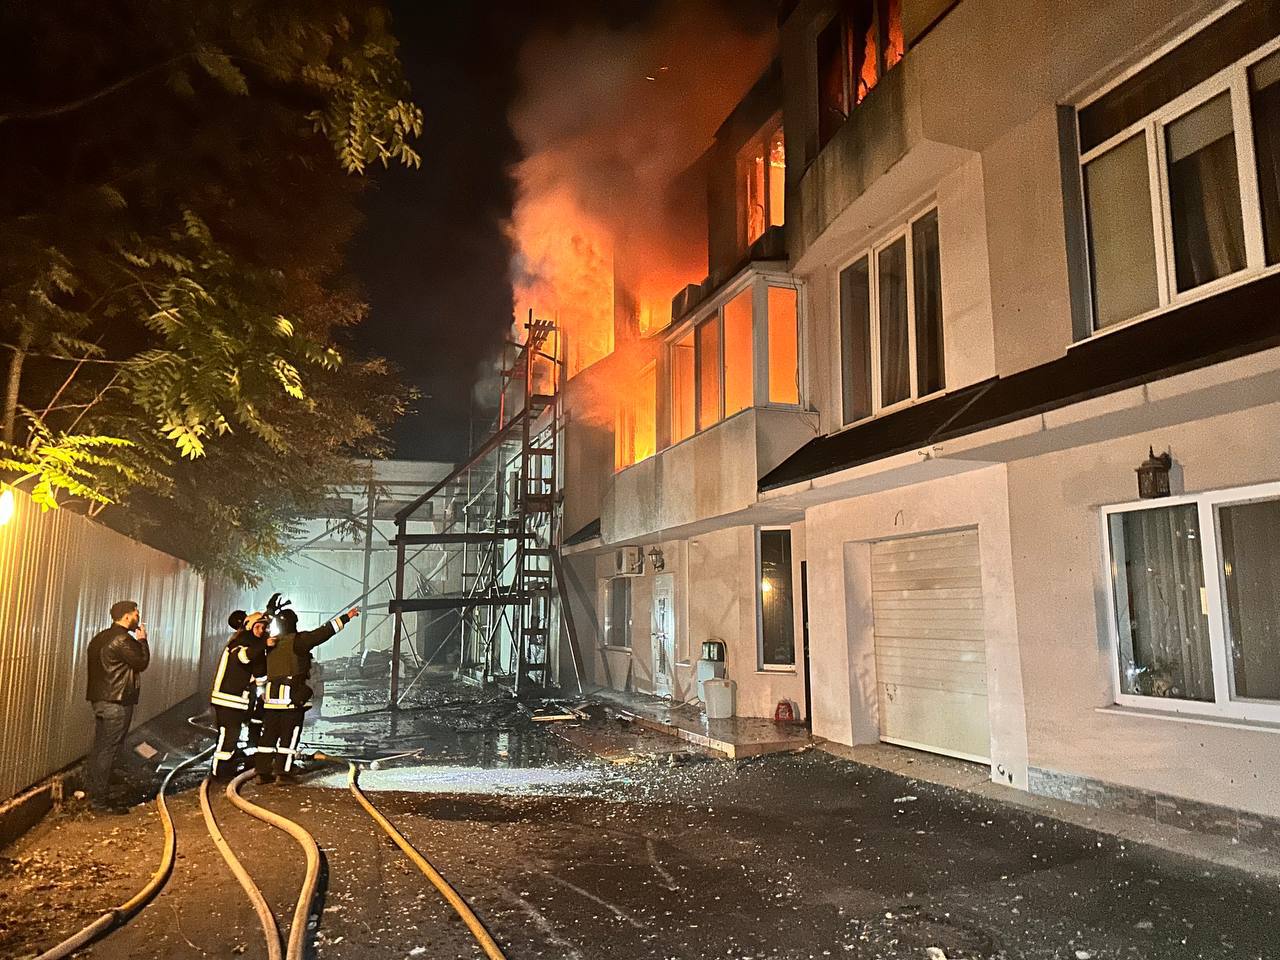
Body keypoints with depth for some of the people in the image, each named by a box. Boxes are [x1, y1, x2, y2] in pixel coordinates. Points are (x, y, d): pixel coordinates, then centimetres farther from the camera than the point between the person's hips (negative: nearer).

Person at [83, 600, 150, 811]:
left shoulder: (100, 638, 14)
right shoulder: (123, 640, -17)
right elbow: (142, 663, -11)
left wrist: (138, 642, 15)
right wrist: (142, 641, 0)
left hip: (99, 699, 10)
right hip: (117, 702, -10)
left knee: (98, 747, 19)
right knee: (109, 750, -4)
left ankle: (90, 790, 28)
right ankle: (99, 799, 0)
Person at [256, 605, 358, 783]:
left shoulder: (272, 642, 10)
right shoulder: (297, 640, -10)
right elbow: (324, 632, -13)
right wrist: (346, 617, -13)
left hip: (272, 696, 7)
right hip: (293, 696, -7)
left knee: (269, 733, 12)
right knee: (289, 735, -1)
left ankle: (263, 771, 14)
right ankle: (283, 772, -2)